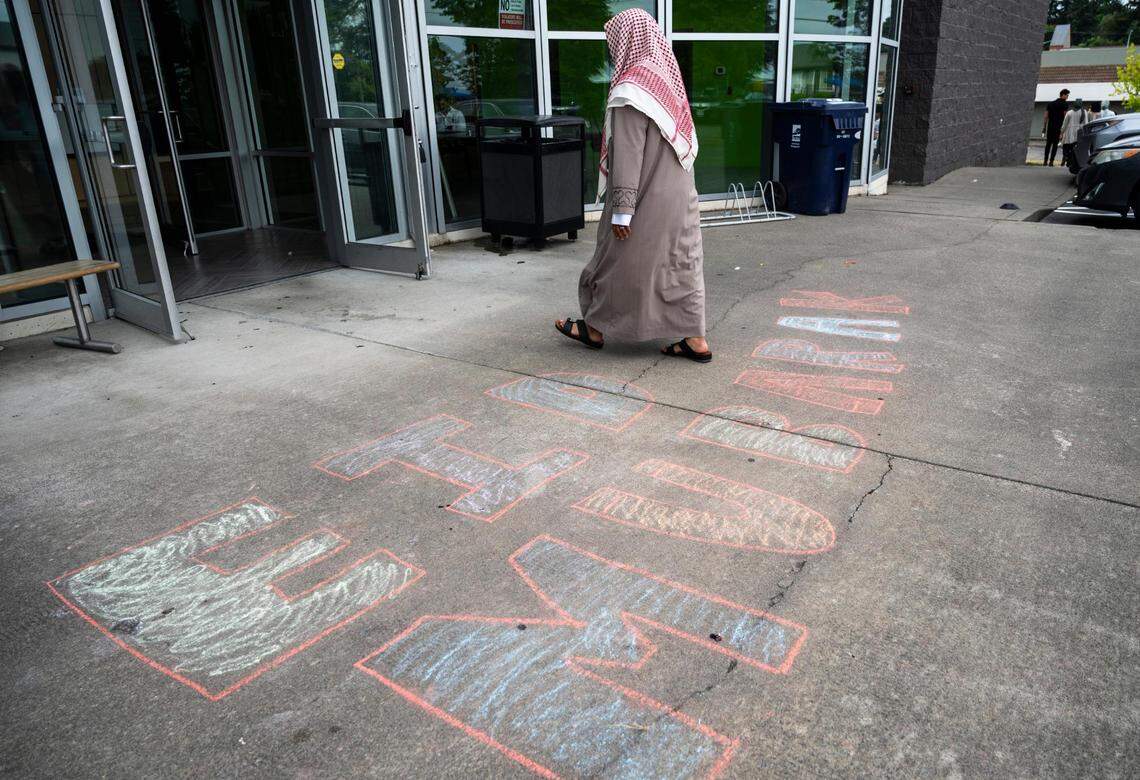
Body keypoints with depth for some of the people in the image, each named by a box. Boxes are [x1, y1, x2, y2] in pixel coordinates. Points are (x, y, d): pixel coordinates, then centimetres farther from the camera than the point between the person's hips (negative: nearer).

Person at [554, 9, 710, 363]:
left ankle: (595, 329, 25)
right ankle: (696, 341, 12)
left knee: (618, 263, 8)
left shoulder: (633, 86, -17)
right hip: (677, 195, 8)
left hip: (647, 199, -8)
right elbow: (684, 144, 14)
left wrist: (622, 209, -20)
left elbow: (628, 154, -21)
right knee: (680, 265, 9)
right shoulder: (668, 79, 10)